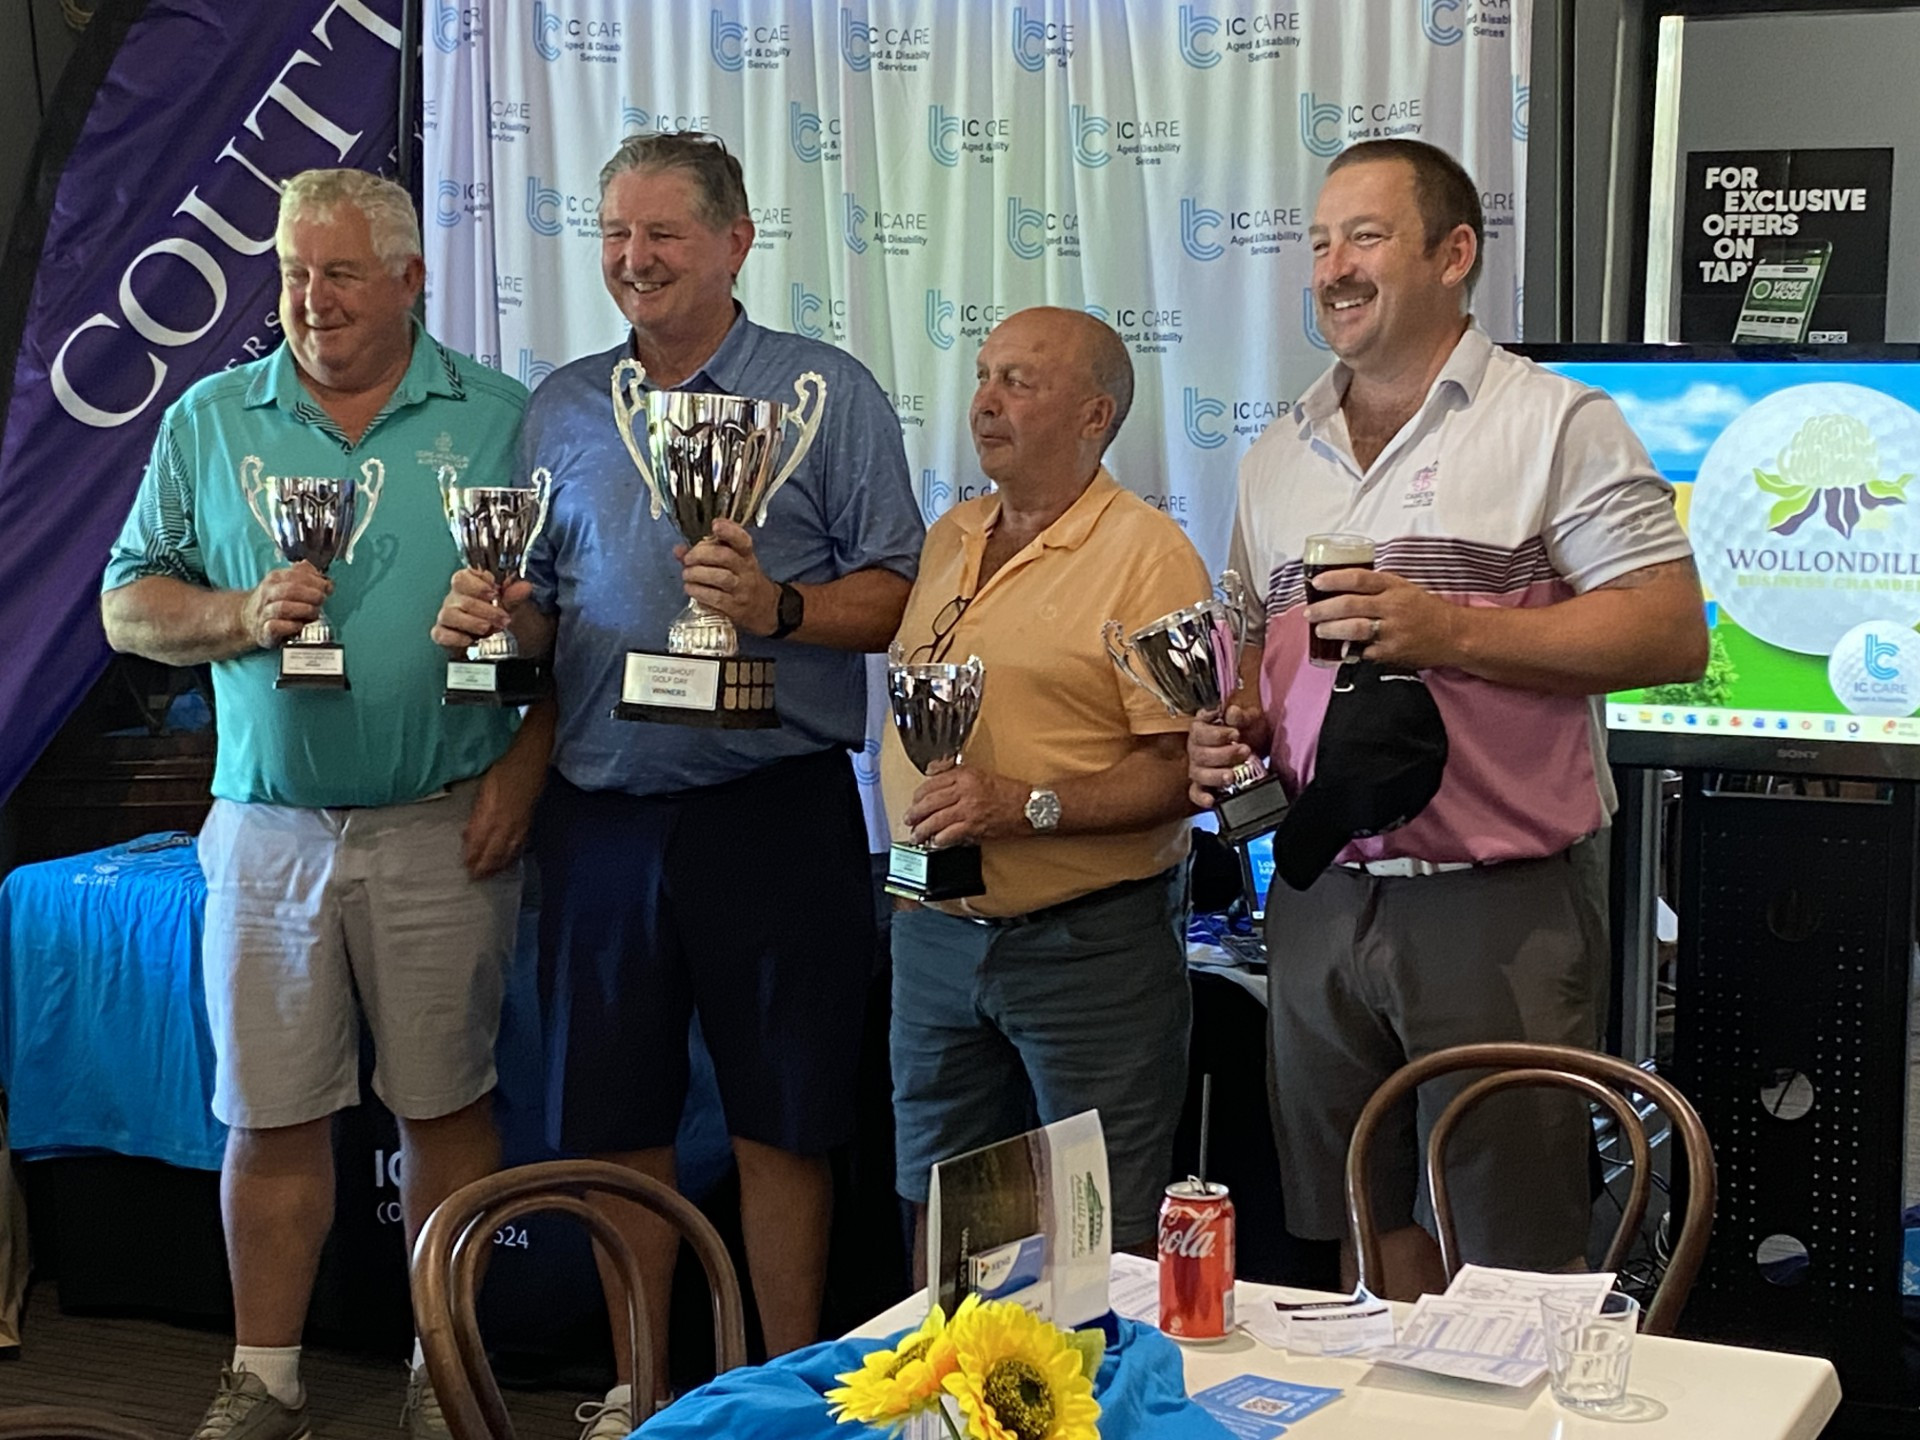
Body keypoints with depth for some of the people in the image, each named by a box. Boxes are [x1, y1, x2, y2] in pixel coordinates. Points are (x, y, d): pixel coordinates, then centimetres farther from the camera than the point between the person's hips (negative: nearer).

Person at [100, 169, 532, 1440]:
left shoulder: (499, 418, 2)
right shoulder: (211, 421, 8)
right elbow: (129, 608, 8)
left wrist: (520, 770, -9)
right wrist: (243, 614, -11)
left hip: (444, 831, -2)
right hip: (270, 832, 2)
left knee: (447, 1105, 5)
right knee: (271, 1114, 6)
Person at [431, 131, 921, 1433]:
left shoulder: (829, 391, 0)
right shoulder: (561, 409, 13)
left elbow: (901, 595, -4)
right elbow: (538, 607, 17)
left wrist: (780, 608, -21)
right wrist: (495, 618, -6)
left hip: (775, 810, -4)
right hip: (601, 815, 4)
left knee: (782, 1119, 5)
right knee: (616, 1118, 11)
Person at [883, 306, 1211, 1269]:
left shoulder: (1148, 554, -11)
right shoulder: (948, 540, 12)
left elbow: (1182, 766, -18)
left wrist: (1029, 807, -25)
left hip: (1090, 942, -7)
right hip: (935, 930, 7)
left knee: (1106, 1248, 1)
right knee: (936, 1219, 16)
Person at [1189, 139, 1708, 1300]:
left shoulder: (1557, 424, -5)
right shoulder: (1279, 457, 15)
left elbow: (1671, 633, -11)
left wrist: (1447, 631, -19)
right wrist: (1232, 730, 0)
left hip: (1501, 899, -6)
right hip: (1322, 897, 6)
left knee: (1519, 1263, 0)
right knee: (1368, 1238, 14)